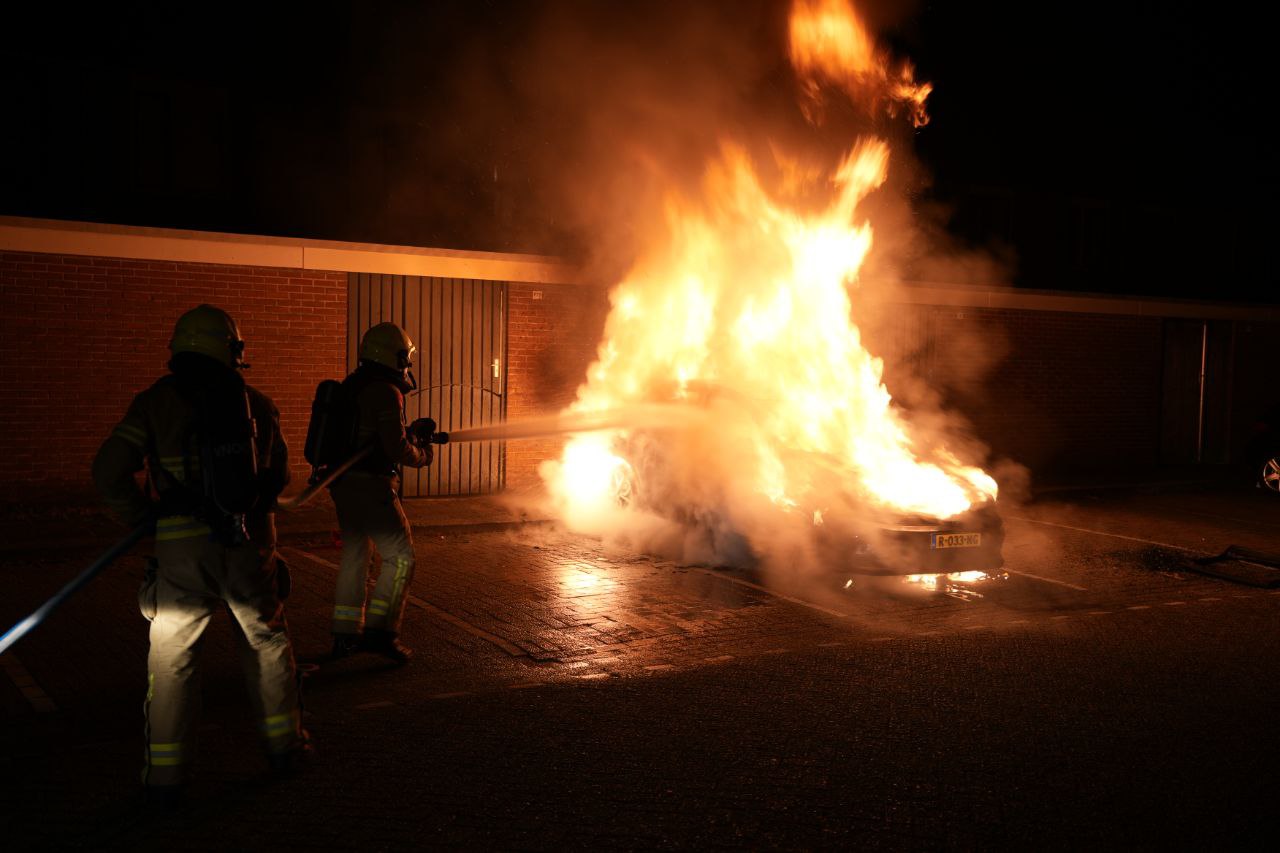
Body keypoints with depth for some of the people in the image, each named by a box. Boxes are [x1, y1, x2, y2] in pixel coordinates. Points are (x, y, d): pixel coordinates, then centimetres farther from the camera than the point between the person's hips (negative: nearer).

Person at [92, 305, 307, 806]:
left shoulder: (156, 402, -3)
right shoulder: (257, 403, 5)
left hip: (184, 551, -2)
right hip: (251, 545, 2)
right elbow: (278, 476, 13)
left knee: (172, 659, 10)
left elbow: (108, 472, -10)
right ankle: (284, 745, 31)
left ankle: (165, 776, 12)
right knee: (268, 642, 20)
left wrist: (140, 515, 5)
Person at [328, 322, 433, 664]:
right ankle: (380, 631, -7)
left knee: (354, 555, 16)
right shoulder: (387, 392, -15)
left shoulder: (351, 385, 13)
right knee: (400, 556, -2)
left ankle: (345, 635, 21)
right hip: (371, 485, -9)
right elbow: (396, 448, -19)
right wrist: (421, 456, 1)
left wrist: (408, 432, 19)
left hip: (343, 482, 9)